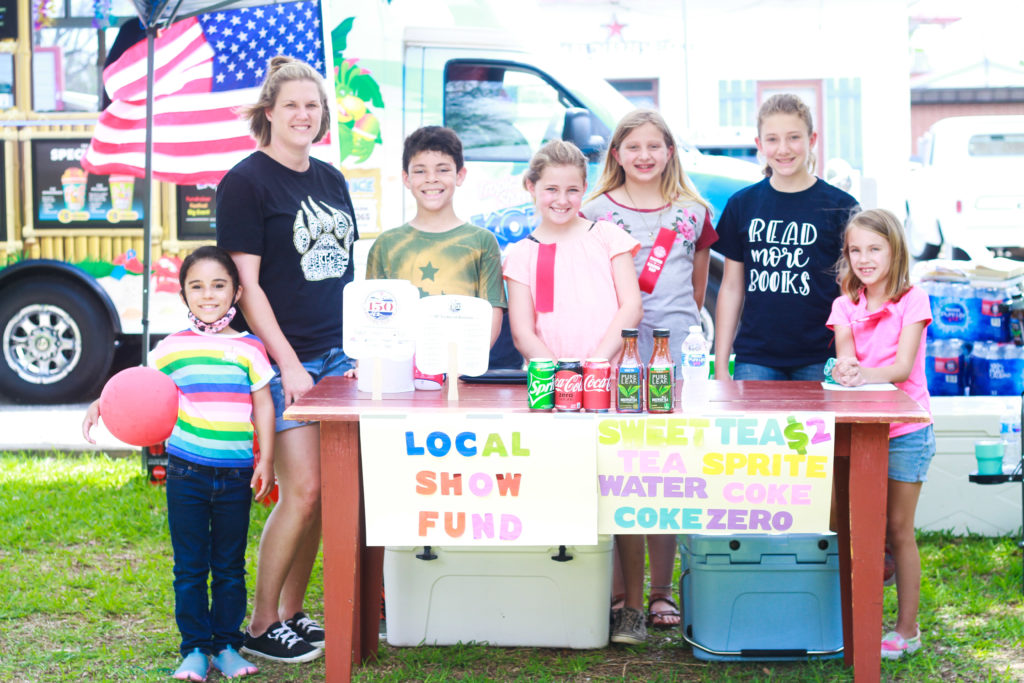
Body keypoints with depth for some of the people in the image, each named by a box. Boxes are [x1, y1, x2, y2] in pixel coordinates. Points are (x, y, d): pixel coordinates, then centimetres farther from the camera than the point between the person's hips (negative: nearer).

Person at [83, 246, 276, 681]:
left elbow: (263, 407, 4)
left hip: (236, 475, 0)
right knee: (190, 566, 5)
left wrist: (265, 460, -1)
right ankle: (195, 648, 15)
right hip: (186, 472, 0)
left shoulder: (249, 348, 1)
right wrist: (102, 402, -3)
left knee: (229, 565, 9)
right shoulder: (172, 349, 2)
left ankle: (227, 644, 20)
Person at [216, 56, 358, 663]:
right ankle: (262, 628, 6)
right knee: (301, 491, -8)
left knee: (324, 492, 6)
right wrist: (288, 364, -16)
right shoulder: (247, 181, -6)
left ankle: (292, 612, 19)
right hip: (283, 361, -7)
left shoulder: (331, 179, 15)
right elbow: (246, 283, -11)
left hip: (338, 356, 7)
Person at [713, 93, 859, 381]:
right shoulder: (742, 204, 7)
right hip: (755, 360, 2)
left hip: (819, 361, -1)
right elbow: (731, 288, 10)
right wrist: (720, 364, 6)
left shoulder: (840, 206, 0)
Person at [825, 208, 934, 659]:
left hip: (905, 429, -4)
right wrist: (845, 367, -33)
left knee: (898, 529, 1)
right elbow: (844, 353, -8)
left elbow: (903, 366, -16)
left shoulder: (912, 300, -5)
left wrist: (866, 373, -37)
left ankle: (907, 628, 10)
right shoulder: (845, 306, 7)